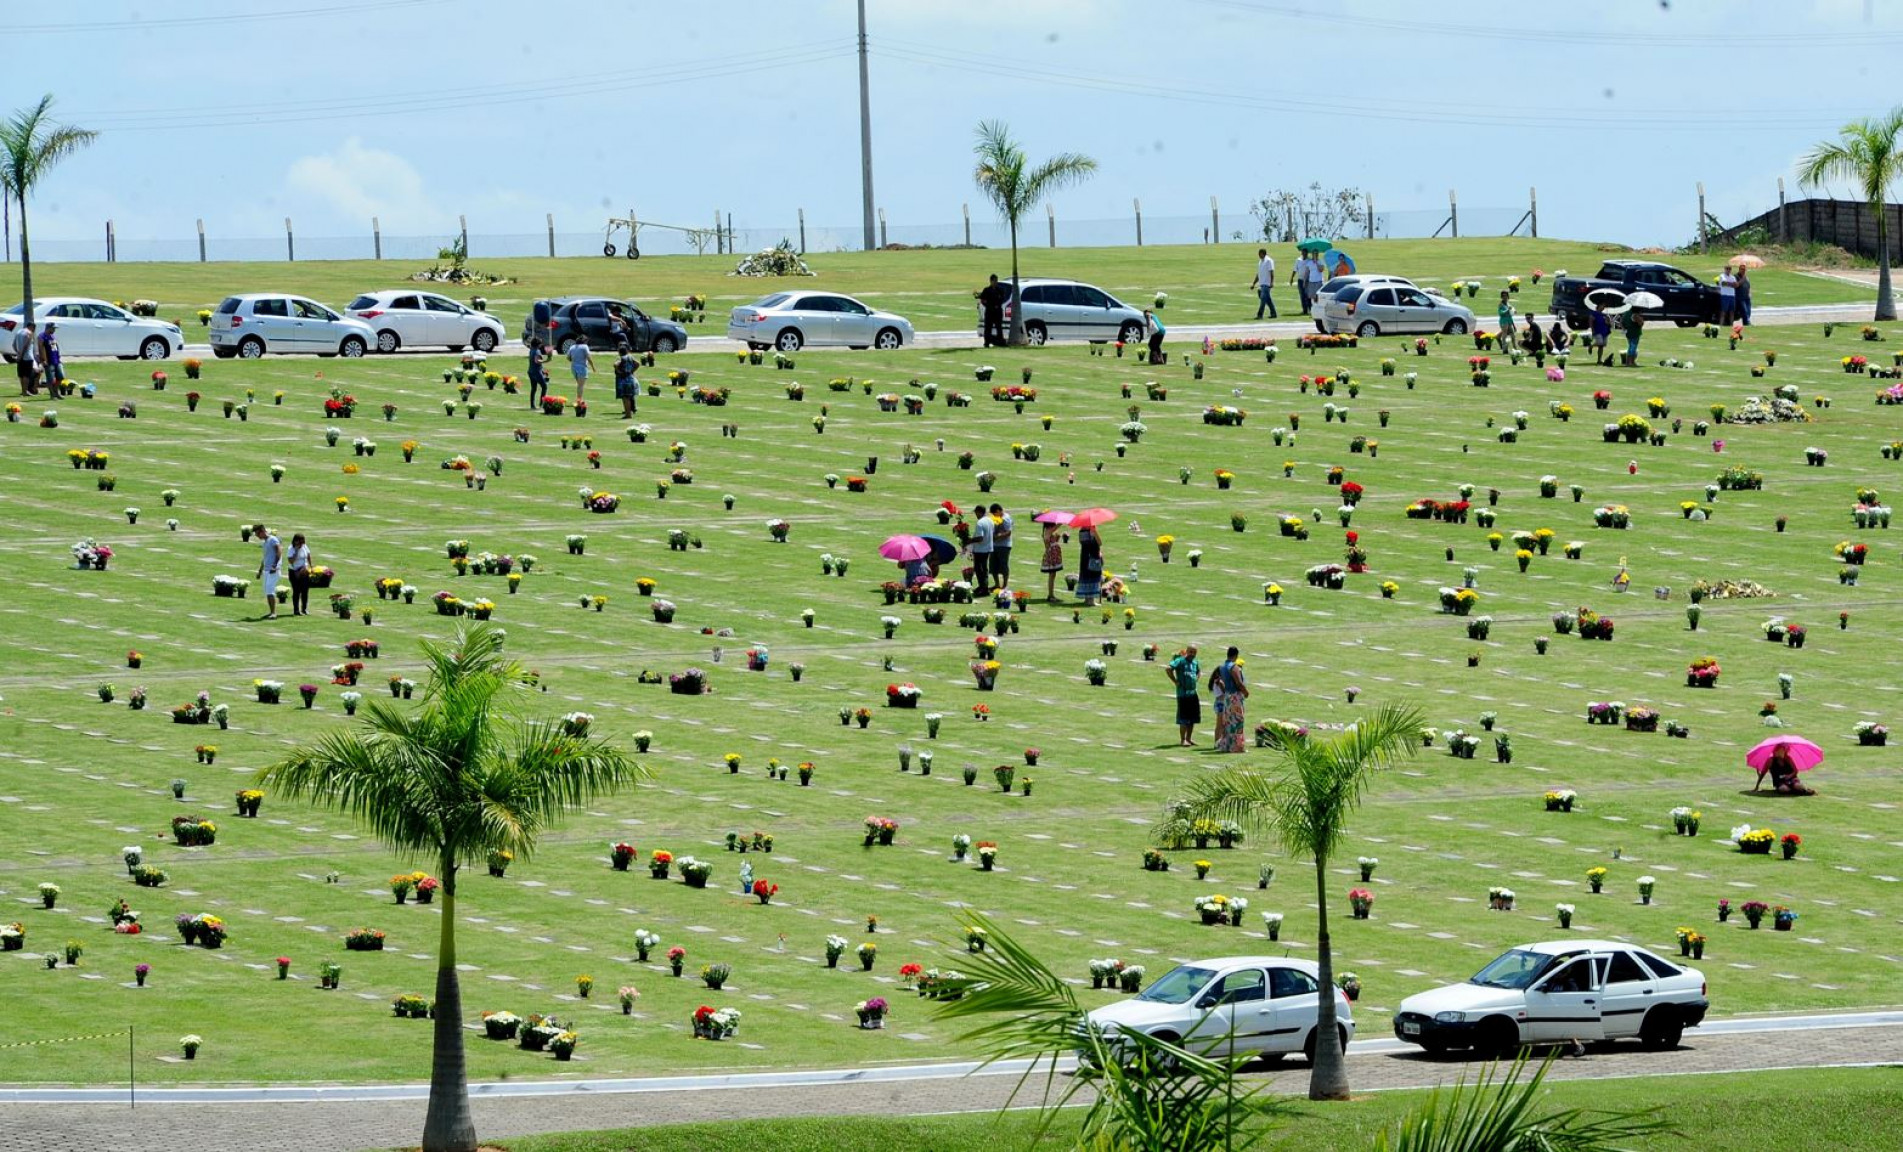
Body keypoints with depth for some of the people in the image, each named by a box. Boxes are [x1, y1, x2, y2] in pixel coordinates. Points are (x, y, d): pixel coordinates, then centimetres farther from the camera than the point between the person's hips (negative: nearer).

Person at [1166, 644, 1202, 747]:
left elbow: (1199, 672, 34)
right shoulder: (1180, 661, -10)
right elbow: (1168, 668, -23)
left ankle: (1189, 738, 19)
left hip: (1193, 692, 7)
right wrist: (1175, 681, -18)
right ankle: (1183, 740, 2)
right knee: (1183, 719, -3)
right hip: (1183, 693, -7)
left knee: (1193, 717, 10)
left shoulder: (1195, 663, 12)